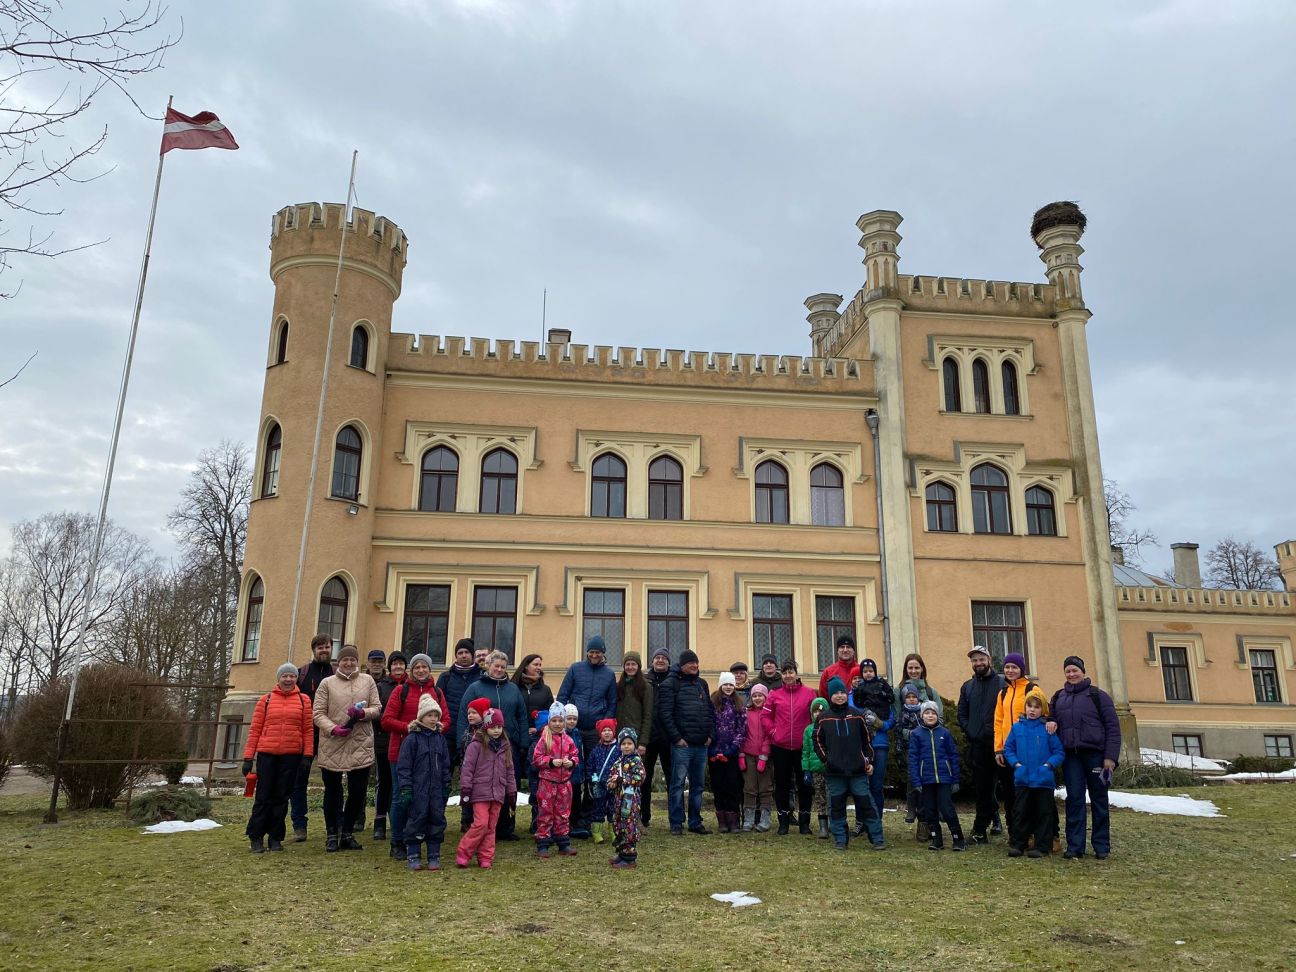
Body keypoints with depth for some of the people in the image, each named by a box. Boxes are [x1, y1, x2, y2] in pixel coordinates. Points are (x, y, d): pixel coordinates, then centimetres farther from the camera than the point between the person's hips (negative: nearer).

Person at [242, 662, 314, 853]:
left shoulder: (303, 700, 5)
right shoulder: (266, 699, 4)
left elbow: (308, 729, 3)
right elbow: (255, 729, 4)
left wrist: (308, 755, -4)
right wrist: (248, 757, 0)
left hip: (291, 756, 1)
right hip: (266, 754, 0)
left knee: (281, 797, 8)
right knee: (263, 797, 3)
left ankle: (275, 837, 18)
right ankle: (256, 837, 15)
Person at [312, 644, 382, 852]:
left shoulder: (368, 681, 7)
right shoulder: (327, 683, 3)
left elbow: (377, 709, 6)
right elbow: (318, 713, -2)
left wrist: (363, 713, -15)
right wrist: (333, 728, -17)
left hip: (361, 746, 1)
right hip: (332, 746, -1)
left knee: (358, 792, 4)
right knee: (332, 791, 10)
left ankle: (347, 833, 20)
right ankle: (332, 834, 24)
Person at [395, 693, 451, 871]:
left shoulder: (440, 738, 9)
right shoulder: (412, 738, -6)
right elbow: (404, 766, -7)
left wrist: (447, 787, 12)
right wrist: (405, 789, -11)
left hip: (436, 790, 4)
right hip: (417, 790, -4)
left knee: (437, 821, 7)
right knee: (415, 822, 1)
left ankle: (434, 856, 17)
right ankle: (413, 856, 13)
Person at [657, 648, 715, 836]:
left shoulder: (702, 683, 14)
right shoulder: (671, 684, -5)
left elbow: (710, 711, 18)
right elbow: (665, 713, -11)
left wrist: (711, 734, 7)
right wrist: (676, 738, -13)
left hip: (702, 744, 6)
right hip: (682, 744, -6)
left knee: (698, 785, 11)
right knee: (678, 784, -1)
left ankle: (695, 822, 20)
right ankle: (676, 823, 8)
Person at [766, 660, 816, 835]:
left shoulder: (809, 692, -2)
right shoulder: (775, 694, 1)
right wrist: (773, 731, -2)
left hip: (803, 746, -1)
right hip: (780, 746, 1)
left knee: (804, 783, 7)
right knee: (782, 783, 7)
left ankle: (804, 822, 19)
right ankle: (783, 821, 18)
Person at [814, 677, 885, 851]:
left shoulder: (857, 715, 5)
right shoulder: (823, 718, 3)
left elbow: (866, 740, 10)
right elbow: (817, 740, 8)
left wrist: (869, 761, 6)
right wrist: (826, 759, -1)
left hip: (858, 770, 0)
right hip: (834, 771, 0)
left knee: (867, 804, 1)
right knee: (836, 807, 6)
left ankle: (877, 839, 9)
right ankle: (840, 840, 16)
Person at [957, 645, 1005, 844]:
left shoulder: (1003, 683, 2)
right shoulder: (967, 687, 16)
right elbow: (962, 714, 17)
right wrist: (970, 732, 3)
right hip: (977, 746, 3)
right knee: (981, 789, 7)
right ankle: (980, 831, 14)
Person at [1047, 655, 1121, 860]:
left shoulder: (1097, 695, 2)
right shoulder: (1058, 697, 14)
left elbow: (1113, 727, -2)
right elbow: (1052, 721, 22)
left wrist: (1110, 757, -9)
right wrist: (1052, 724, -4)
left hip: (1095, 754, -3)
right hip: (1071, 755, 3)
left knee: (1099, 799, 4)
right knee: (1074, 799, 0)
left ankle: (1101, 847, 12)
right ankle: (1075, 846, 3)